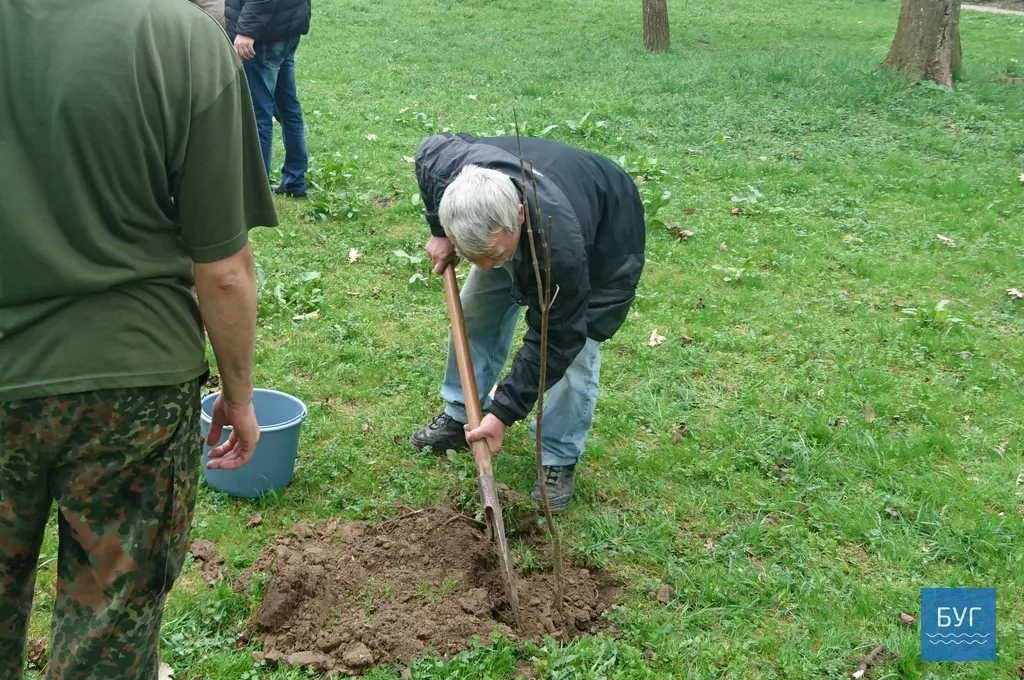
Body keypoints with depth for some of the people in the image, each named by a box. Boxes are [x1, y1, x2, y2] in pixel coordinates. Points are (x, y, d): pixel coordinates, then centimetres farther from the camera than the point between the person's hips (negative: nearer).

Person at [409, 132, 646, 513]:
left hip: (603, 240, -5)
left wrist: (504, 413, -31)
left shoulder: (559, 246, -48)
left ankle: (559, 461, 8)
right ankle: (460, 417, 28)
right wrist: (440, 233, -10)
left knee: (575, 351, -12)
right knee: (475, 311, 9)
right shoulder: (443, 166, -36)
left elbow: (555, 340, -34)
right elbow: (432, 146, -8)